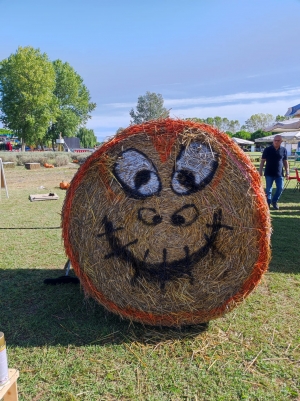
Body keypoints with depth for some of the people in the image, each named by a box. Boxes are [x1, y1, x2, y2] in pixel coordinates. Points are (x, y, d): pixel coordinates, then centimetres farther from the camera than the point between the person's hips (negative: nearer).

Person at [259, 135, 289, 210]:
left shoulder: (283, 150, 2)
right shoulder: (267, 149, -4)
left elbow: (285, 161, 9)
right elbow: (263, 161, 0)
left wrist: (287, 172, 4)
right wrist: (260, 171, -6)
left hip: (279, 173, 2)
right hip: (269, 173, -2)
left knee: (280, 188, -1)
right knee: (268, 189, 3)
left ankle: (274, 201, 21)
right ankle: (268, 203, 16)